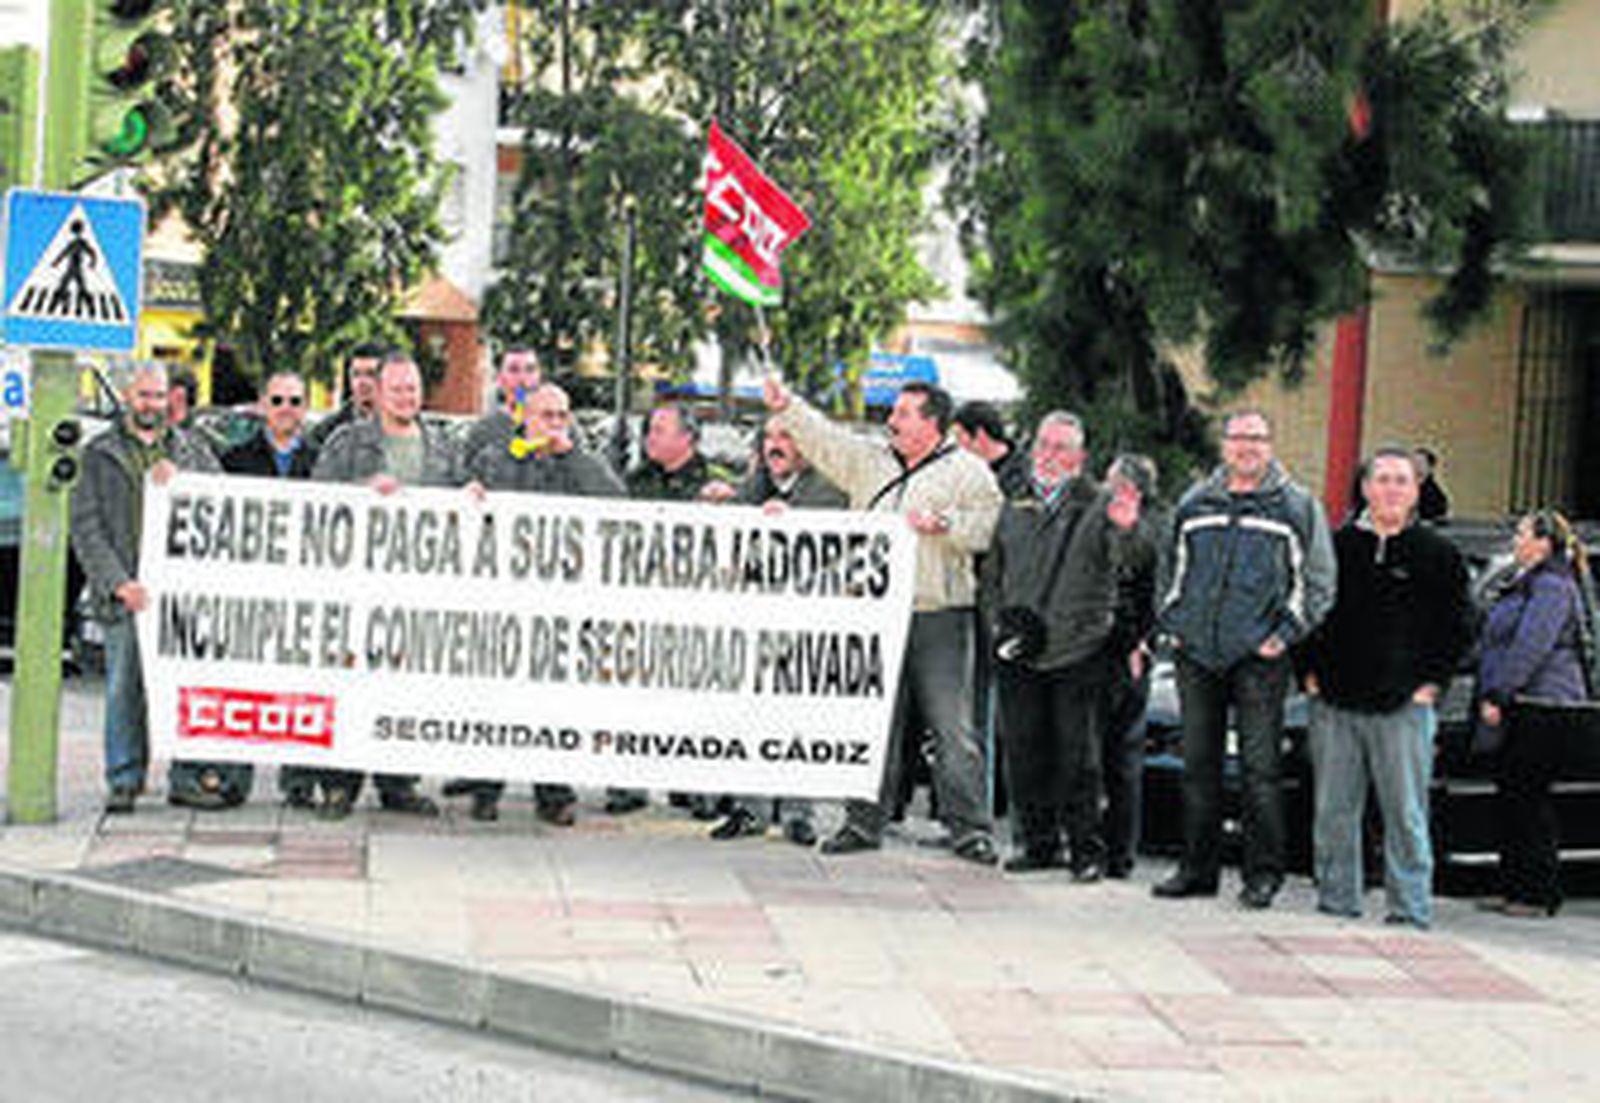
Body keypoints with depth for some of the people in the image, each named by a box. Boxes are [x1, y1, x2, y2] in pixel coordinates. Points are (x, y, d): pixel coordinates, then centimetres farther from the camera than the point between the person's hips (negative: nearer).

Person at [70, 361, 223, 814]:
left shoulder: (193, 451, 17)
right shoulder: (98, 455, 10)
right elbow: (86, 529, 2)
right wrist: (118, 583, -11)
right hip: (125, 593, -1)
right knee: (124, 687, -1)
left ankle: (189, 776, 5)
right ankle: (124, 781, 7)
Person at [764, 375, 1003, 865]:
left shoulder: (968, 471, 3)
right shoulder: (871, 461, 16)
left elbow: (986, 527, -6)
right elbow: (824, 440, 11)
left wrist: (942, 523, -20)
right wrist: (786, 408, 1)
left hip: (939, 619, -4)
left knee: (952, 728, -5)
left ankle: (970, 829, -1)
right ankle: (864, 822, 16)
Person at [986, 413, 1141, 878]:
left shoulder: (1095, 505, 2)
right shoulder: (1014, 506, 16)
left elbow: (1118, 560, -14)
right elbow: (995, 570, 23)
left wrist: (1119, 529, -34)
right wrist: (1005, 621, 10)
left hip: (1078, 650, -4)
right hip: (1019, 653, 4)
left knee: (1078, 756, -3)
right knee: (1024, 751, 7)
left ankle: (1087, 849, 5)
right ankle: (1038, 843, 18)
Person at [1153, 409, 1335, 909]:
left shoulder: (1297, 507, 2)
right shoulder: (1194, 504, 14)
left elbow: (1317, 582, 1)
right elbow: (1172, 570, 23)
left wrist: (1285, 634, -7)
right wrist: (1171, 624, 10)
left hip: (1259, 659, -4)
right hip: (1196, 655, 4)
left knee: (1260, 766, -4)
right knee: (1198, 764, 8)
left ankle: (1263, 873, 3)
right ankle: (1198, 867, 16)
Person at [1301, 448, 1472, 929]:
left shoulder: (1437, 554, 4)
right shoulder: (1336, 545, 8)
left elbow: (1459, 626, 6)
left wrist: (1431, 682, -1)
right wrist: (1311, 671, 6)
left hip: (1403, 708, -2)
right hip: (1334, 705, 2)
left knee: (1406, 813, -2)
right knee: (1333, 811, 6)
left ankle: (1411, 909, 4)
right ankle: (1336, 902, 15)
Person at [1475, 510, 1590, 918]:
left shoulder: (1552, 586, -12)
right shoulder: (1527, 584, 20)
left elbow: (1530, 648, -20)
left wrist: (1497, 696, -21)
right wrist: (1491, 697, 21)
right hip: (1513, 715, 10)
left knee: (1529, 801, -7)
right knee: (1511, 799, 11)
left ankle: (1538, 894, -2)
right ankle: (1514, 888, 16)